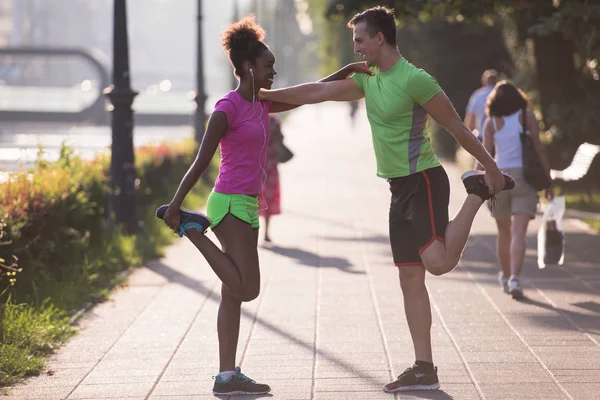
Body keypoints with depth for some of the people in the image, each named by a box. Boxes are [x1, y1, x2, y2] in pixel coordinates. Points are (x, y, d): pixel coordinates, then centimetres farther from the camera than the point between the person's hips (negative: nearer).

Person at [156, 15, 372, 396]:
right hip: (231, 204, -9)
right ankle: (193, 228, 2)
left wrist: (347, 70, 13)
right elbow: (201, 161, -13)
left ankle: (227, 377, 7)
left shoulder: (259, 105, 13)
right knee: (247, 289, -11)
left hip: (247, 206, 9)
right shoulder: (227, 108, -11)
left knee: (235, 293, 7)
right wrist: (176, 204, -14)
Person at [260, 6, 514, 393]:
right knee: (410, 278, 5)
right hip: (400, 188, 8)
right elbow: (318, 92, 17)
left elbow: (457, 127, -11)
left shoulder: (414, 79, -15)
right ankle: (424, 369, 7)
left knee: (437, 262, -26)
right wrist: (267, 95, 15)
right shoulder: (369, 81, 11)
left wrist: (492, 168, -8)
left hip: (424, 181, -8)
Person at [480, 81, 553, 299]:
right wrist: (548, 180, 4)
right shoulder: (527, 116, 3)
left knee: (504, 232, 18)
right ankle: (514, 278, -25)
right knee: (519, 232, -9)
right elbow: (538, 149, -1)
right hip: (524, 177, -2)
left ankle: (505, 276, 32)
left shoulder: (491, 122, 5)